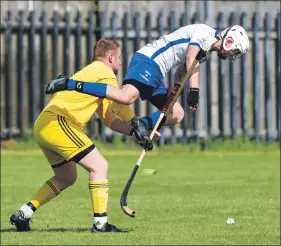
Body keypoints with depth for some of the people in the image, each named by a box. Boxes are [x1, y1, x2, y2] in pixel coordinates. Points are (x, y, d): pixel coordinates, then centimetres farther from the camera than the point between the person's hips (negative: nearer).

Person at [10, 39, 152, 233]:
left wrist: (134, 132, 12)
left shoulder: (92, 72, 27)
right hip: (58, 123, -10)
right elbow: (121, 105, -4)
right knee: (99, 166, -11)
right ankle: (100, 224, -16)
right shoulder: (104, 72, -2)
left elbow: (109, 118, 23)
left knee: (67, 178, 24)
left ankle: (23, 214, 22)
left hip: (43, 126, 10)